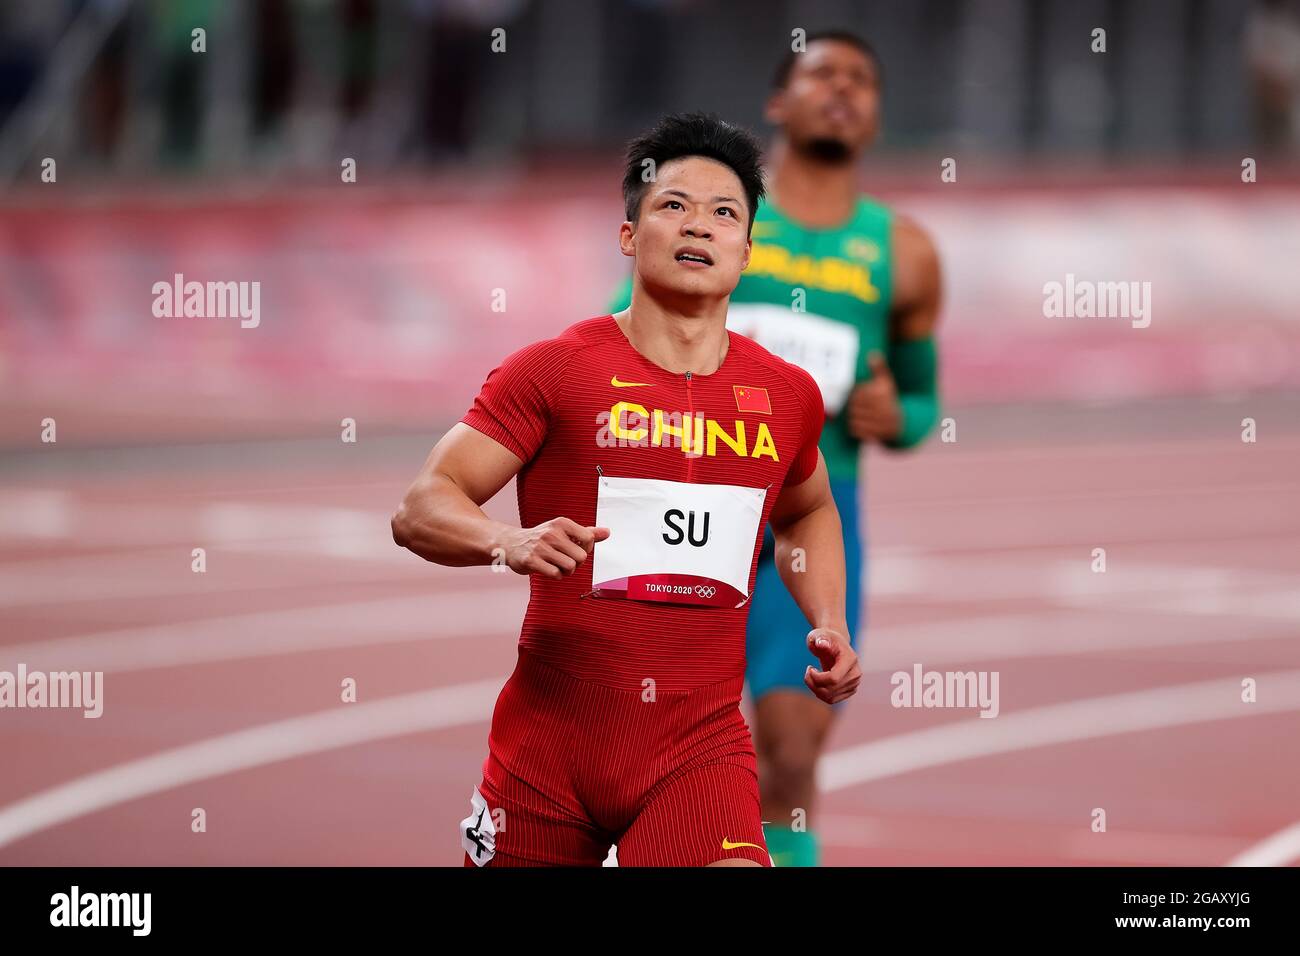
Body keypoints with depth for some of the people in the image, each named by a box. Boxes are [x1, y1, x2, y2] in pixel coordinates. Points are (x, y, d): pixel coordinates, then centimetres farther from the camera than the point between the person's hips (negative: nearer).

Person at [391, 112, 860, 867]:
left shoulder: (787, 396, 9)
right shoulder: (553, 371, -4)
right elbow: (420, 510, -8)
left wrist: (830, 627, 14)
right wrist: (509, 542, -28)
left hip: (701, 747, 1)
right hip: (549, 740, -1)